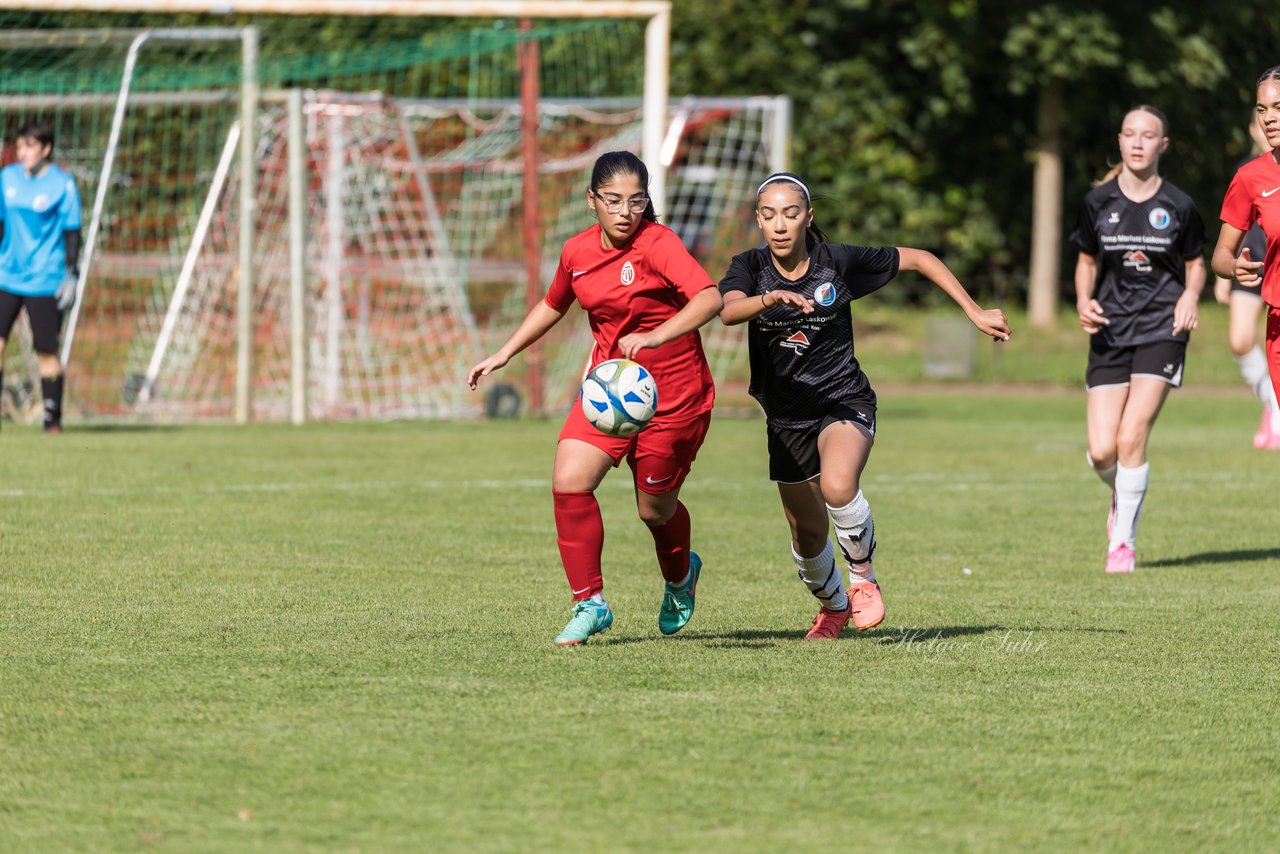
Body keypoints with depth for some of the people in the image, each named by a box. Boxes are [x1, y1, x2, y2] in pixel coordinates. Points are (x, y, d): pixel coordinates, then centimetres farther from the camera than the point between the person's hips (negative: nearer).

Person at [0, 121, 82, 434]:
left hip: (44, 279, -4)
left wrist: (71, 274, -8)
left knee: (47, 353, 0)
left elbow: (71, 232, -3)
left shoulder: (62, 185, -5)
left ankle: (52, 418, 10)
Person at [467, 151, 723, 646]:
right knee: (569, 482, -16)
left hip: (673, 396, -5)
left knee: (655, 509, 8)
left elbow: (710, 298, -35)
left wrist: (656, 337, -48)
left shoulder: (657, 244, -19)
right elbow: (552, 306, 23)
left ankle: (680, 577, 44)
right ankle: (590, 605, -2)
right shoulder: (578, 252, 1)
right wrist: (504, 355, 19)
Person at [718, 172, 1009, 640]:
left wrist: (975, 312, -1)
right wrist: (770, 298, -50)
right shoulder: (751, 267, -8)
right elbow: (729, 310, -29)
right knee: (807, 536, 12)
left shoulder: (839, 262, -11)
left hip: (844, 402, -3)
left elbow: (917, 259, 1)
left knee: (837, 485, -34)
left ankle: (863, 578, -8)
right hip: (786, 416, 3)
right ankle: (833, 605, 44)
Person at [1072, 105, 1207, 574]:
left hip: (1161, 330, -2)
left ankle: (1123, 541, 1)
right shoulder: (1098, 202, 2)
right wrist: (1084, 303, -5)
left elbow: (1195, 262, 11)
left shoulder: (1178, 206, -2)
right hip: (1111, 333, 2)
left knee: (1131, 438, -15)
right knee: (1102, 452, -6)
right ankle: (1123, 497, 30)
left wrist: (1191, 295, -9)